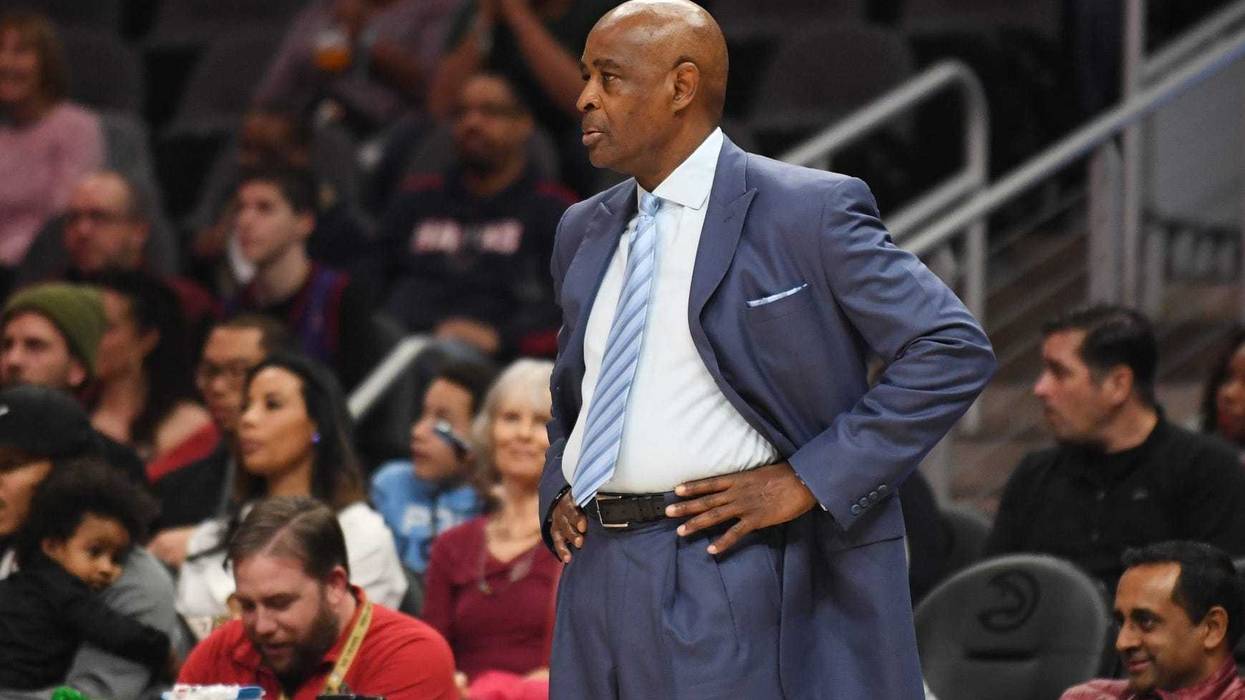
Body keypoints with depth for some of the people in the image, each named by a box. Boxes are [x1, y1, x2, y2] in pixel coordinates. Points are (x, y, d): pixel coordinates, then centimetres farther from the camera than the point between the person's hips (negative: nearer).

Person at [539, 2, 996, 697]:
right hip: (596, 577, 6)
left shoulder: (809, 211, -4)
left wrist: (806, 482, -13)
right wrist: (559, 490, 10)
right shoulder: (585, 232, 17)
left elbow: (954, 349, -9)